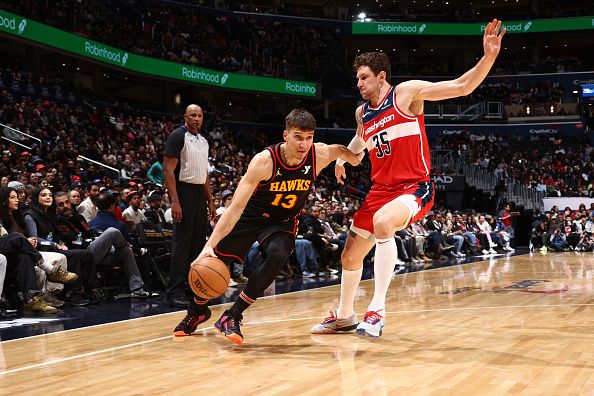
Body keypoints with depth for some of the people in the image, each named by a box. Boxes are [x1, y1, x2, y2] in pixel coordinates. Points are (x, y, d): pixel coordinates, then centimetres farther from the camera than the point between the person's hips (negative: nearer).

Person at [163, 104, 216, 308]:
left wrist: (210, 200, 16)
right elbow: (168, 169, -15)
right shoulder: (178, 136, -9)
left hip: (200, 192, 8)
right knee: (182, 242, -9)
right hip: (184, 191, -8)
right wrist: (175, 201, -23)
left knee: (198, 241, 11)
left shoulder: (203, 141, 16)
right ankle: (175, 292, -7)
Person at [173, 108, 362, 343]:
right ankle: (197, 310, 35)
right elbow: (236, 208, -32)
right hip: (251, 215, -1)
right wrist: (209, 245, -38)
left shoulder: (319, 155, -20)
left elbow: (341, 150, 9)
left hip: (283, 222, 1)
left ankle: (232, 317, -16)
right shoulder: (264, 161, -30)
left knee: (277, 257, -30)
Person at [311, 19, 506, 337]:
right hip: (380, 190, 8)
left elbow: (462, 87, -14)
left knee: (382, 222, -38)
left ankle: (377, 309, -31)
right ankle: (344, 316, 36)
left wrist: (488, 57, -28)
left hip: (415, 188, -7)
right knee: (350, 256, 13)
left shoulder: (406, 92, -7)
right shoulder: (362, 113, 11)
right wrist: (343, 158, 18)